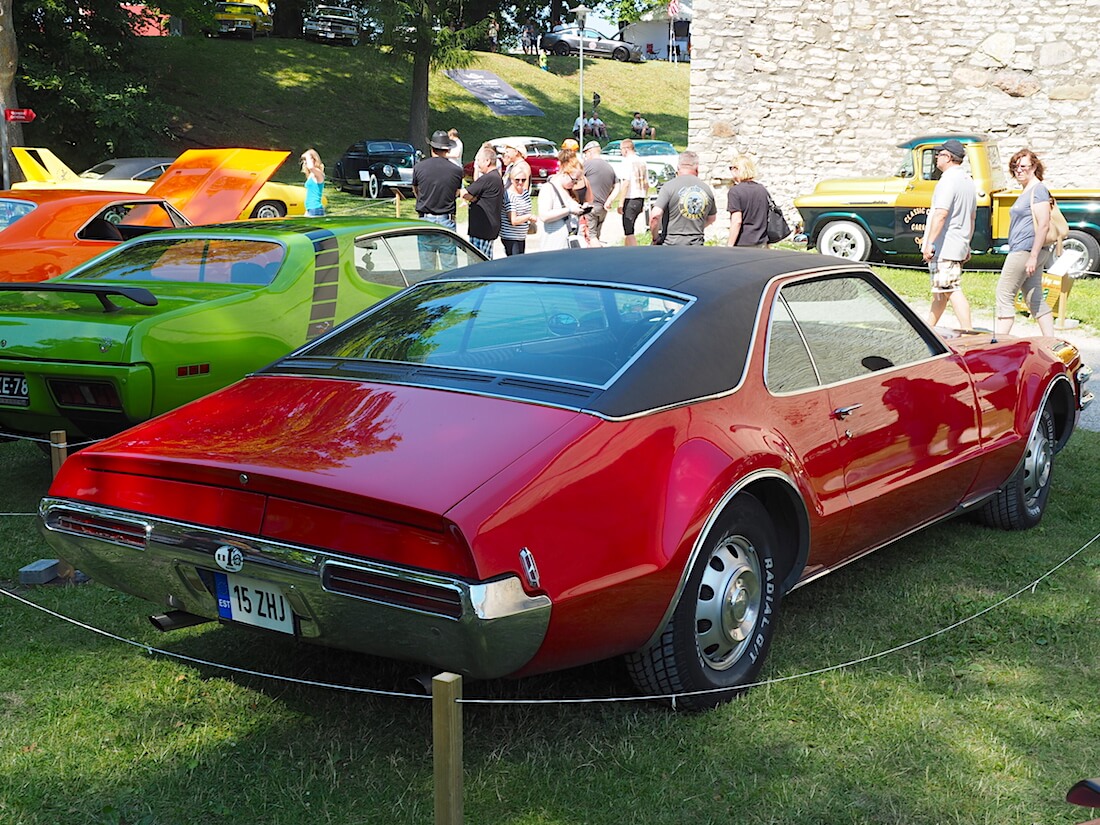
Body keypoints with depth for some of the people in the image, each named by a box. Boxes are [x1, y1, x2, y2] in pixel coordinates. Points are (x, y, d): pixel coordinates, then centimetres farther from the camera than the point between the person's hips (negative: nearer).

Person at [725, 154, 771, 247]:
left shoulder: (734, 191, -9)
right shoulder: (762, 189, 10)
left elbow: (737, 221, -16)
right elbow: (769, 218, 15)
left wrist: (729, 246, -12)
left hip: (742, 245, -6)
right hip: (762, 244, 6)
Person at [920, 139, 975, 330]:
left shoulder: (948, 180, -16)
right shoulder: (968, 181, 15)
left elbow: (941, 214, -24)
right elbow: (972, 216, 21)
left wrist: (929, 243, -24)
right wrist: (967, 245, 26)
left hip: (944, 247, -10)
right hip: (959, 245, 10)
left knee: (952, 291, -10)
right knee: (939, 291, 17)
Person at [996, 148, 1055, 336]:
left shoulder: (1038, 189, -11)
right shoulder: (1026, 191, 19)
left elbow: (1043, 224, -19)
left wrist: (1033, 256, -24)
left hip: (1026, 250, -10)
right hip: (1022, 252, 10)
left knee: (1004, 295, -8)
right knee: (1036, 301, 9)